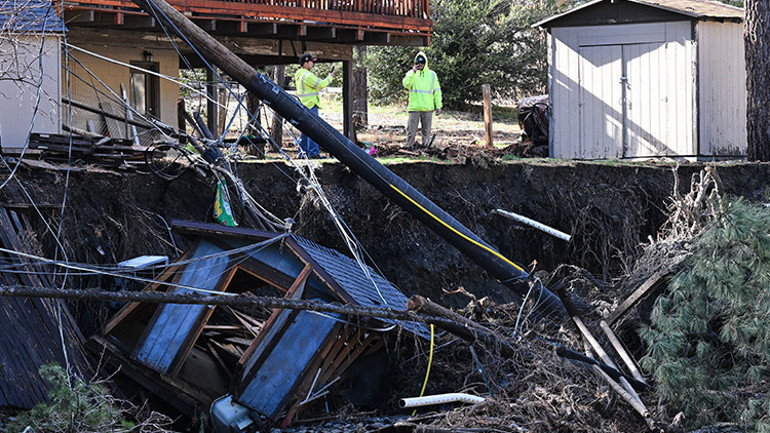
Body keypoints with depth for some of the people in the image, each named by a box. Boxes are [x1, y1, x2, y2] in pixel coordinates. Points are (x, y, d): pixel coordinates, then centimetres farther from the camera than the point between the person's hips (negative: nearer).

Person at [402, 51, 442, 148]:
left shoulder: (432, 74, 11)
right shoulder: (411, 73, 6)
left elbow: (437, 91, 13)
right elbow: (406, 84, -12)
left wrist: (438, 106, 7)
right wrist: (413, 73, -20)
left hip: (428, 108, 1)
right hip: (414, 107, -1)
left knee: (426, 131, 5)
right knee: (411, 131, -3)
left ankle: (425, 146, 13)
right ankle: (409, 147, 4)